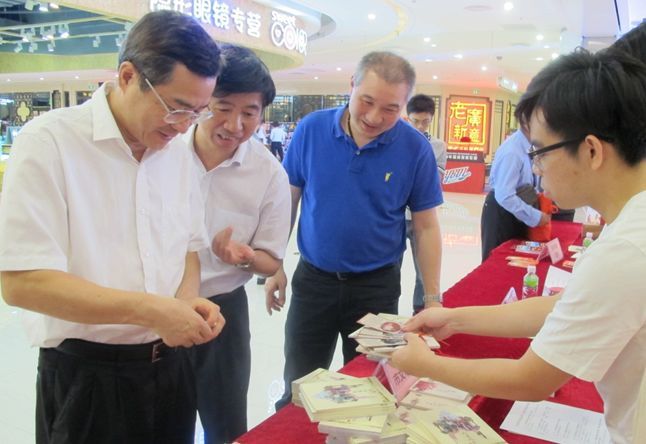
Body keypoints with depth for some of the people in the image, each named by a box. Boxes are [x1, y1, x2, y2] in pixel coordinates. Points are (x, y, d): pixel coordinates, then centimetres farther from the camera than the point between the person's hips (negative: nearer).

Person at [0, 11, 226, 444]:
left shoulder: (177, 151, 4)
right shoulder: (49, 142, -16)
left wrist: (187, 300, -7)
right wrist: (152, 311, -23)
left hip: (170, 369, 6)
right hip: (86, 379, -5)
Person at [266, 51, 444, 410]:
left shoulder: (415, 148, -10)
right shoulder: (312, 129, -8)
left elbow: (426, 227, -4)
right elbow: (288, 200, 2)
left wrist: (432, 300, -6)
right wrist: (275, 266, 1)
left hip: (377, 285, 0)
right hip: (313, 279, 1)